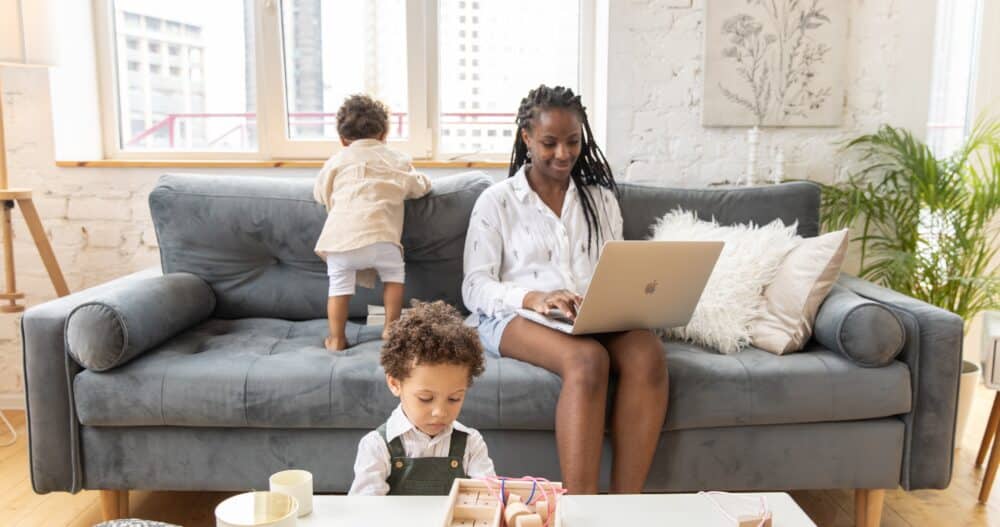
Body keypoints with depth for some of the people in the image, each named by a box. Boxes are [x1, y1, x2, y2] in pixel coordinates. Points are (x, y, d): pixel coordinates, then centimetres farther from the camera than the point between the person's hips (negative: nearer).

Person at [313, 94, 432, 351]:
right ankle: (391, 327, 19)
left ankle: (336, 338, 13)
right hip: (379, 235, -1)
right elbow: (419, 187, 28)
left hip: (340, 237, 1)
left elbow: (320, 193, 29)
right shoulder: (397, 159, 19)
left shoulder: (336, 161, 19)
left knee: (339, 285, 12)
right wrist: (422, 180, 51)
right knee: (394, 274, 21)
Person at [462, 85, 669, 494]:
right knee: (587, 360, -37)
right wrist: (534, 298, -22)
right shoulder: (497, 201, 5)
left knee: (648, 353, -31)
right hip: (517, 318, -3)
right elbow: (475, 287, -2)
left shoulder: (601, 198, 17)